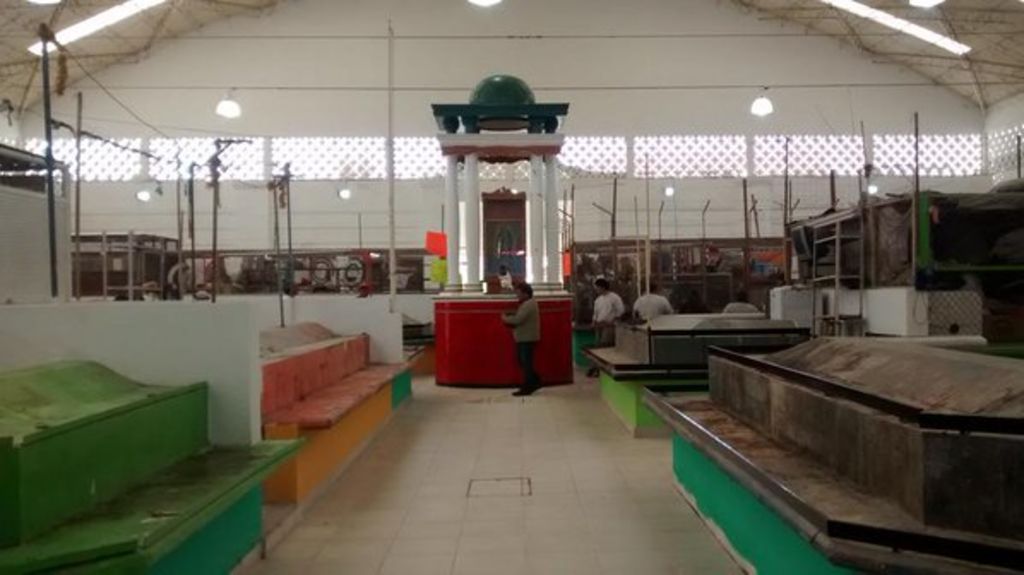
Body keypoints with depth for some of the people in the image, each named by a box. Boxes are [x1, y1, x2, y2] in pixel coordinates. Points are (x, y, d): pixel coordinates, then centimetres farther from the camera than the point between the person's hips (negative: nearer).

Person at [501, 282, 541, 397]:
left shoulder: (528, 304, -18)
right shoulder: (527, 303, 16)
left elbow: (518, 319, -26)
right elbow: (521, 320, 18)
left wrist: (506, 319, -10)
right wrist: (509, 319, 2)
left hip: (527, 339, -10)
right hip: (525, 338, 10)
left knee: (526, 363, -5)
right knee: (525, 363, 16)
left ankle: (526, 388, 0)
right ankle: (535, 382, 23)